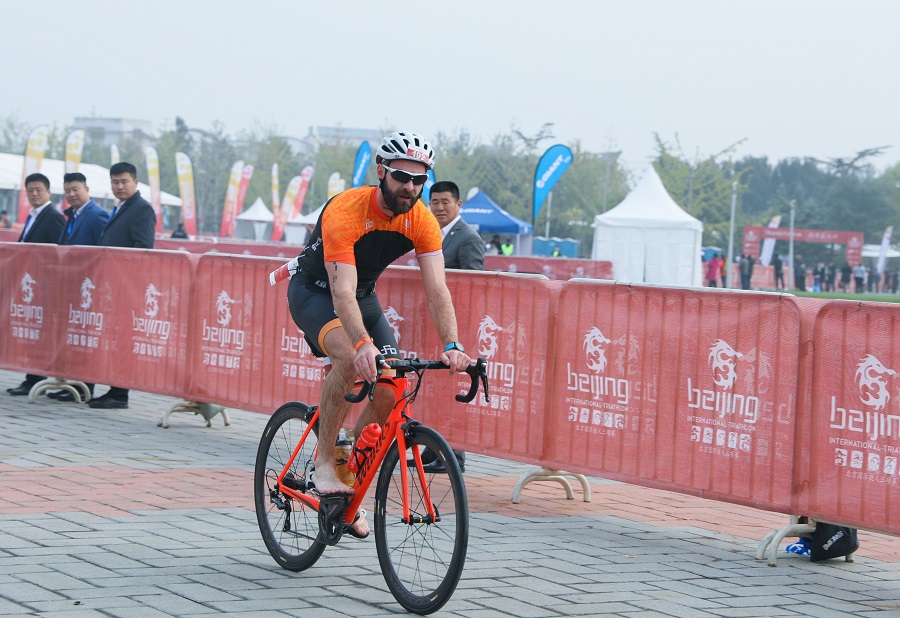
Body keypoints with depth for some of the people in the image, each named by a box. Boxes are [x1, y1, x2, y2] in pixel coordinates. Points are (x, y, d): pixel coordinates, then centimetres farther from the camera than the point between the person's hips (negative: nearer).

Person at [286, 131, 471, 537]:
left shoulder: (422, 222, -17)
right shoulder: (344, 212, -33)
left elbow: (437, 290, -23)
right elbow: (342, 291, -41)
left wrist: (452, 345, -39)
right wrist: (364, 344, -57)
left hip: (364, 296, 6)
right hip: (314, 291, -5)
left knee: (390, 390, -11)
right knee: (350, 358, -35)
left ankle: (350, 479, 8)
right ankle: (324, 463, -21)